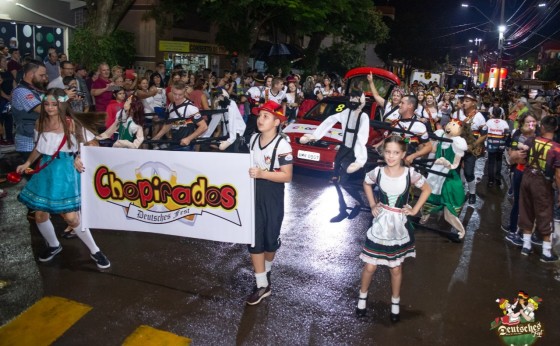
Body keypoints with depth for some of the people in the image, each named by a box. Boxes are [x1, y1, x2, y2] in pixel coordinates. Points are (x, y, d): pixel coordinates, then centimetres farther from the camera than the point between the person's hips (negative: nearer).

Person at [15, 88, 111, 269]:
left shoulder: (71, 123, -10)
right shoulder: (40, 123, 4)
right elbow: (39, 147, 18)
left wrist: (80, 157, -21)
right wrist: (27, 163, 9)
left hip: (65, 172, -5)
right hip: (45, 171, 5)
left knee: (71, 217, -10)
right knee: (40, 214, 8)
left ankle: (95, 251, 7)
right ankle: (53, 246, 36)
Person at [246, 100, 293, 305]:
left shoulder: (282, 145, -17)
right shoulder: (253, 139, 2)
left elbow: (287, 176, -18)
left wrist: (262, 174, -27)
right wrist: (246, 171, 0)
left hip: (272, 199, -4)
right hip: (253, 195, 5)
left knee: (270, 239, 13)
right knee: (254, 240, 2)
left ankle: (267, 269, 43)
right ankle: (262, 285, 11)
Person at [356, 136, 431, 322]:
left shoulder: (410, 173, -15)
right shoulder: (377, 172, -12)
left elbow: (427, 189, 3)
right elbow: (366, 184, 11)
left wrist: (415, 210, -2)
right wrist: (372, 205, 3)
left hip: (399, 226, 0)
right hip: (380, 224, 1)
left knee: (396, 268, 14)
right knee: (370, 266, 6)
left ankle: (395, 302, 36)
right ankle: (363, 296, 33)